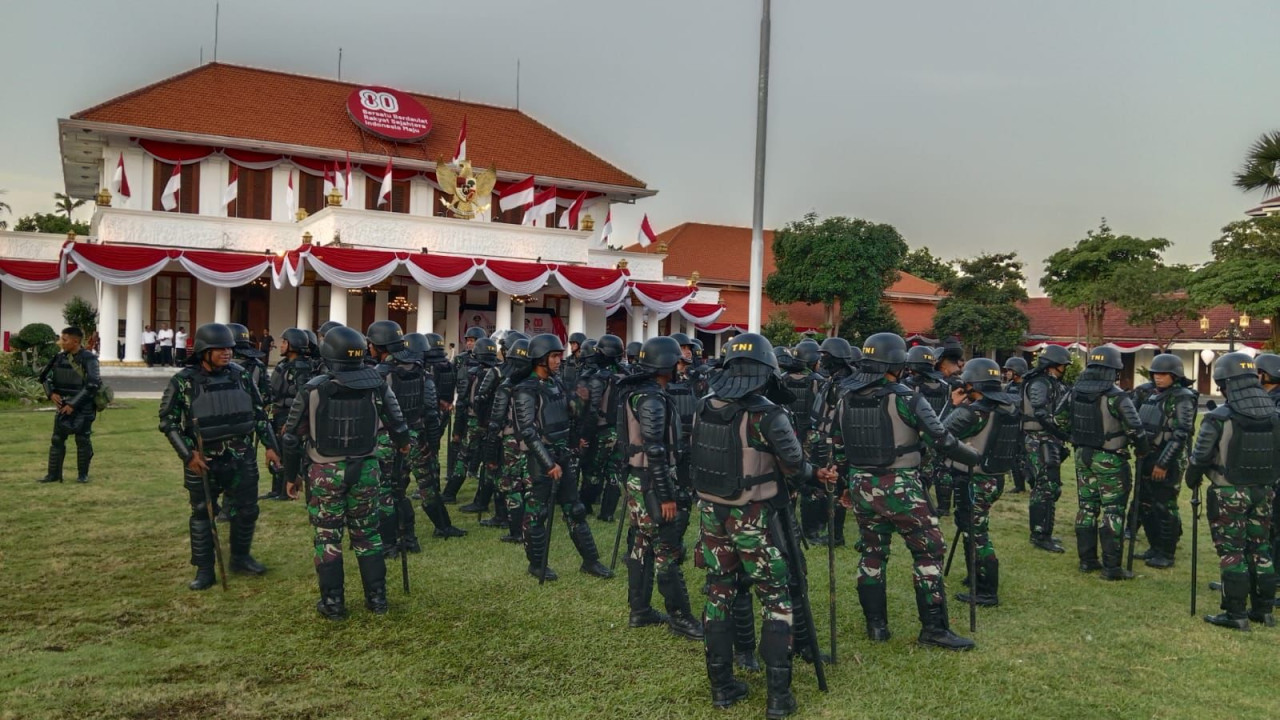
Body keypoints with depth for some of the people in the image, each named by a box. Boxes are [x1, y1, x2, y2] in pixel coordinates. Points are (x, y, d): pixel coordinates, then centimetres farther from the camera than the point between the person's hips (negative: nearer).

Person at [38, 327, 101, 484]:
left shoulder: (88, 359, -12)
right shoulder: (60, 357, 5)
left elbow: (92, 385, -18)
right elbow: (45, 377, 17)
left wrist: (74, 404, -17)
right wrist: (51, 393, -2)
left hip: (83, 407, -6)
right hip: (63, 405, 6)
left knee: (82, 440, 1)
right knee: (57, 439, 6)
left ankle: (83, 474, 13)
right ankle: (54, 474, 14)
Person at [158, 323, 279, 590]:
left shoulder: (239, 375, 1)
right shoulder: (184, 381, -9)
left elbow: (259, 412, 9)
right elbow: (168, 421, -6)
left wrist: (270, 445, 6)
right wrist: (188, 454, -13)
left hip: (242, 458, 3)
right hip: (203, 461, -3)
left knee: (246, 511, 12)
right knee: (202, 515, 8)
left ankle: (240, 558, 32)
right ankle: (204, 570, 20)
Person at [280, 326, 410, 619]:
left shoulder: (313, 390, -10)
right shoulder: (377, 385, -6)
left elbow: (292, 437, -4)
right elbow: (398, 425, 2)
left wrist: (291, 476, 9)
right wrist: (402, 444, 25)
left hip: (325, 473, -2)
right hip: (365, 470, 2)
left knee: (327, 537, 9)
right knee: (367, 535, 14)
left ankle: (333, 603, 15)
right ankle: (377, 598, 18)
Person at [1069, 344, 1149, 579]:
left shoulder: (1075, 391, 1)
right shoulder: (1115, 396, -18)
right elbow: (1135, 428, -18)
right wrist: (1142, 451, 1)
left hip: (1082, 456, 6)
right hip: (1109, 460, -6)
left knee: (1086, 507, 14)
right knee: (1112, 511, 1)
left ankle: (1087, 560, 21)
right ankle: (1111, 567, 3)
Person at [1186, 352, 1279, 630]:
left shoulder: (1220, 417, -16)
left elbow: (1200, 456, -12)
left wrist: (1192, 481, 5)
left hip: (1230, 493, -6)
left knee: (1232, 551, 1)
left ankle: (1236, 614, 4)